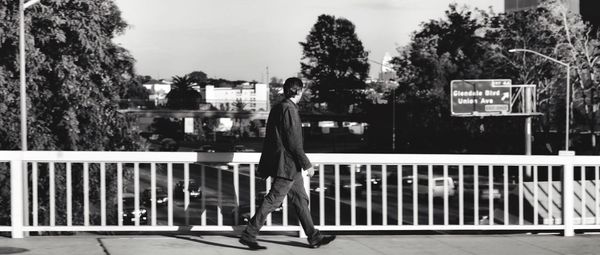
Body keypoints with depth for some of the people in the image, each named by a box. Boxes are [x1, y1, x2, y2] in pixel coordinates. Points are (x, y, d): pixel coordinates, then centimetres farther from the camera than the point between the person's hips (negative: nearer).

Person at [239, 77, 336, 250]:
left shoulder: (277, 108, 13)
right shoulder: (289, 110, -17)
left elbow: (272, 138, 18)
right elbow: (294, 142, -20)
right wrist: (306, 164, -14)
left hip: (290, 166, 10)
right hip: (286, 165, -10)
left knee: (301, 199, 14)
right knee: (273, 201, -5)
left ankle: (314, 237, 20)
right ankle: (248, 235, 1)